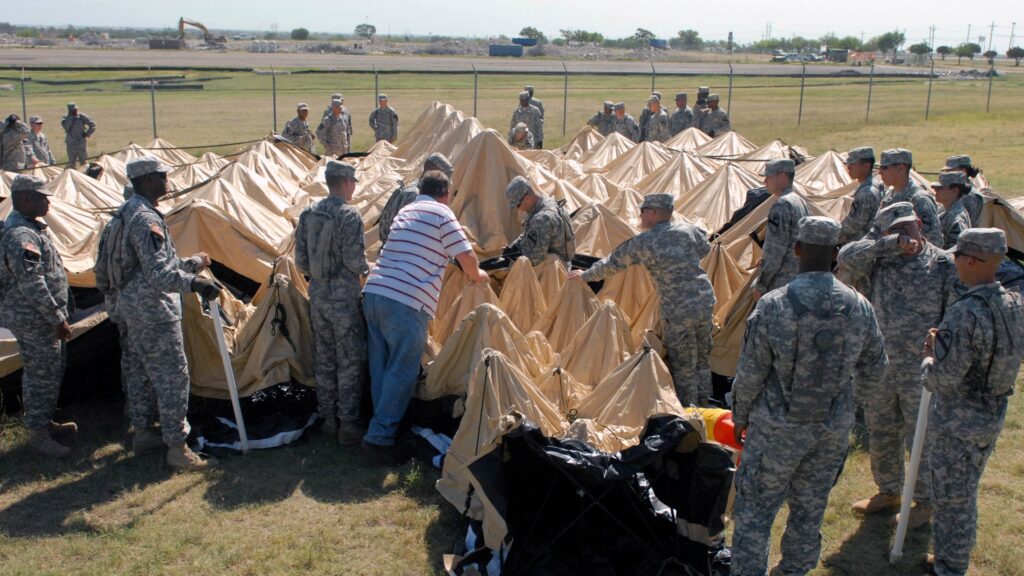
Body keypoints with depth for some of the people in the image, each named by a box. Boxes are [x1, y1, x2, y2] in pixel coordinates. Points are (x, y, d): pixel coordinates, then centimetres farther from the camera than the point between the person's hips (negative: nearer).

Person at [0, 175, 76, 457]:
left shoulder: (32, 227, 11)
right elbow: (32, 285, -26)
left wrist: (59, 314, 22)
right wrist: (58, 319, -20)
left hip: (44, 316, 10)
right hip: (33, 319, -10)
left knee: (50, 372, 19)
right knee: (41, 375, -1)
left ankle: (45, 422, 32)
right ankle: (38, 434, 10)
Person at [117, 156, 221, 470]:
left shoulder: (131, 212, 11)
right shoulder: (146, 219, -22)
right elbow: (159, 275, -32)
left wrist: (191, 263, 23)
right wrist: (194, 282, -44)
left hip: (136, 305, 11)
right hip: (155, 311, -11)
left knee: (142, 371, 20)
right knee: (172, 376, -6)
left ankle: (143, 432, 34)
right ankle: (177, 448, -1)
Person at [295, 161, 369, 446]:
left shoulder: (308, 214, 5)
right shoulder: (349, 214, -14)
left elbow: (301, 260, 7)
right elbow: (354, 260, -17)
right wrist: (367, 269, 4)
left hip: (318, 297, 6)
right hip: (344, 298, -6)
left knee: (324, 359, 15)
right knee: (350, 362, 3)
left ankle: (328, 418, 25)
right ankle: (348, 424, 7)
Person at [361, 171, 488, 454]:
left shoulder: (405, 211, 23)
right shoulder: (442, 213, 0)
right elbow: (466, 256, -6)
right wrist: (476, 275, 16)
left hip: (373, 292, 8)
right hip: (406, 303, -8)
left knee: (380, 366, 14)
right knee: (402, 371, 1)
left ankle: (385, 423, 25)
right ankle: (380, 434, 2)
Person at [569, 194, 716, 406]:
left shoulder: (642, 242, -8)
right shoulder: (688, 229, 4)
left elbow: (612, 264, 3)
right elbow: (705, 249, 24)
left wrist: (585, 275, 18)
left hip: (678, 311, -6)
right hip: (705, 301, 6)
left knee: (683, 368, 7)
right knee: (701, 360, 20)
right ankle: (703, 406, 32)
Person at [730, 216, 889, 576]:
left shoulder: (773, 306, -18)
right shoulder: (859, 306, -7)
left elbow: (750, 375, -12)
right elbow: (874, 373, 4)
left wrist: (740, 418, 4)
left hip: (778, 428, -4)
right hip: (834, 429, 4)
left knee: (754, 510, 9)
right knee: (810, 509, 20)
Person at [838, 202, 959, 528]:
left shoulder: (943, 264, -5)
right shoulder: (878, 261, 0)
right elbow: (846, 257, -20)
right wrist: (890, 243, -27)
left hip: (921, 370, -3)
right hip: (879, 366, 4)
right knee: (881, 436, 18)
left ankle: (925, 501, 26)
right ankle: (889, 492, 37)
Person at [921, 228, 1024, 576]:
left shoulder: (965, 314, -27)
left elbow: (942, 380, -26)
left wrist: (929, 358, -5)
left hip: (958, 423, -8)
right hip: (993, 416, 9)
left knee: (951, 499, 7)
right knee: (966, 494, 23)